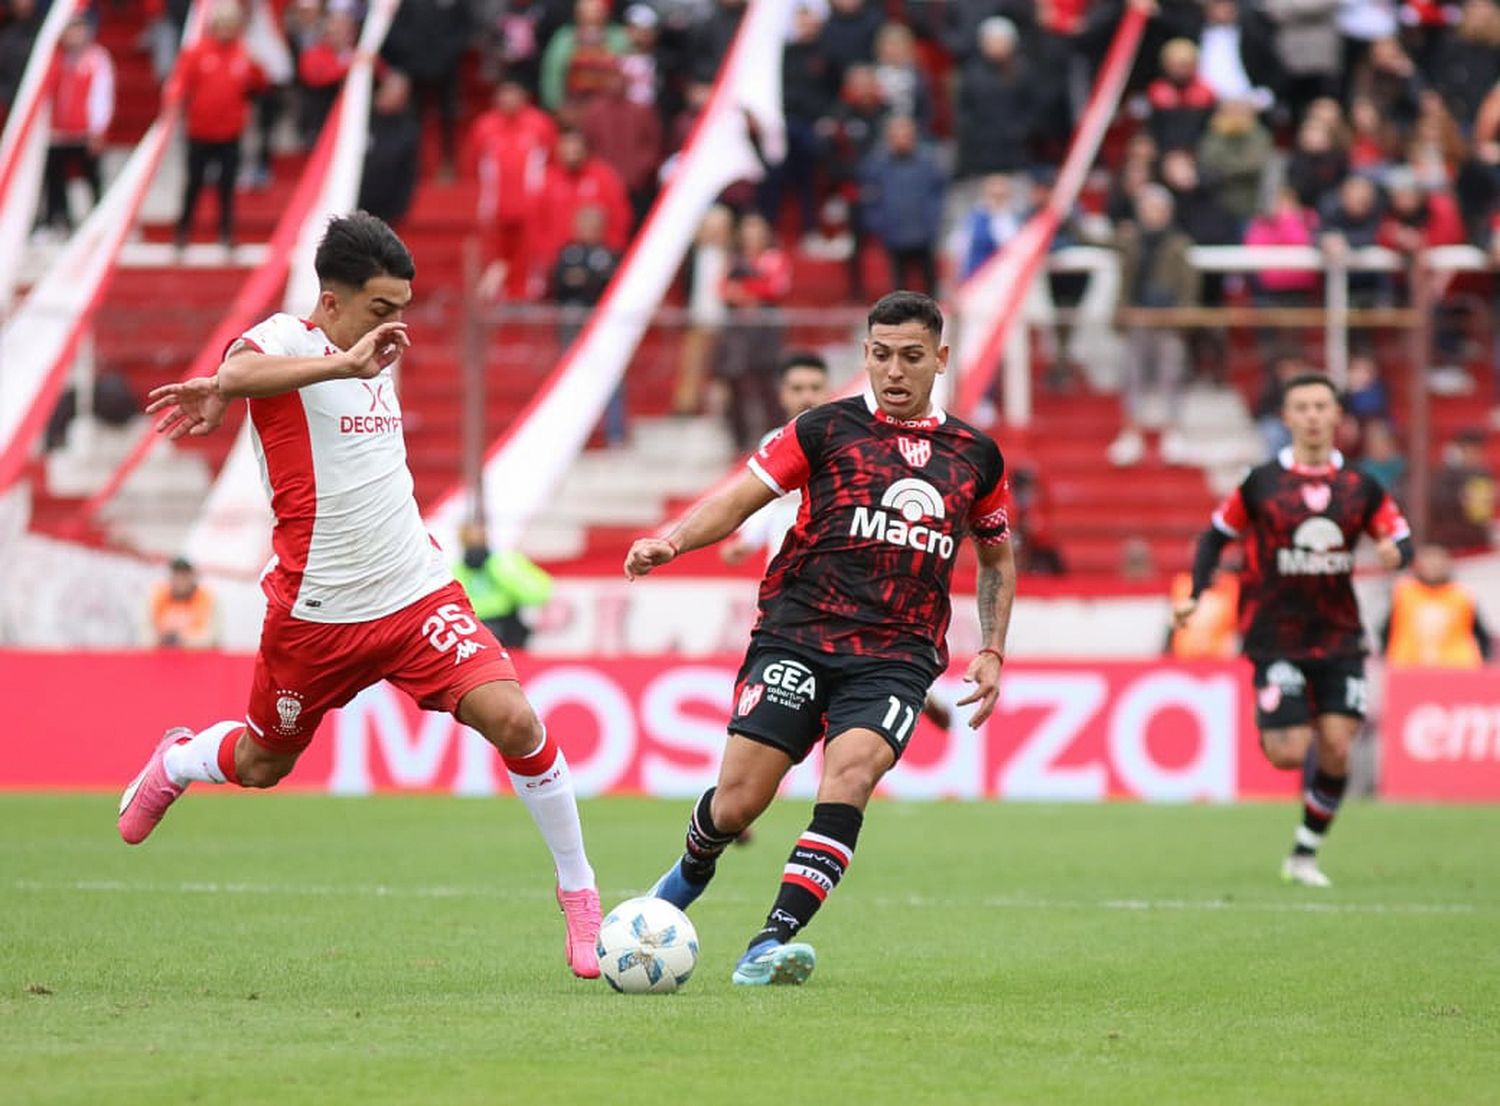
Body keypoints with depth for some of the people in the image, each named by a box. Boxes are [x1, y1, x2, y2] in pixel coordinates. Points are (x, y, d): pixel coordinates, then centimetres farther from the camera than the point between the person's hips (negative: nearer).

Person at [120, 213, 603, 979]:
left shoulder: (373, 360, 8)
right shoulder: (286, 339, -12)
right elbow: (238, 374, -38)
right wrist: (346, 364, -50)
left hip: (417, 596, 4)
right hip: (316, 613, -4)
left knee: (513, 718, -15)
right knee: (263, 765, 16)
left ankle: (579, 894, -2)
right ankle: (174, 764, 52)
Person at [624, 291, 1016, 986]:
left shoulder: (974, 456, 13)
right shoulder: (826, 429, 5)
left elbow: (997, 558, 27)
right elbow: (740, 500, 2)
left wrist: (992, 653, 17)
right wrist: (671, 542, -16)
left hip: (896, 658, 1)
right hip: (797, 636, -1)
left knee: (851, 773, -27)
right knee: (737, 803, -9)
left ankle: (772, 942, -31)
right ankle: (693, 869, 29)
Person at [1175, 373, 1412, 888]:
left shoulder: (1360, 487, 4)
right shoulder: (1260, 483, -2)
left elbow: (1400, 537, 7)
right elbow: (1217, 535, 7)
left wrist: (1395, 551, -18)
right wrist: (1195, 595, -5)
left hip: (1339, 637, 2)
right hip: (1277, 638, -2)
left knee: (1336, 750, -7)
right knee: (1289, 754, -10)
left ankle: (1305, 854, 11)